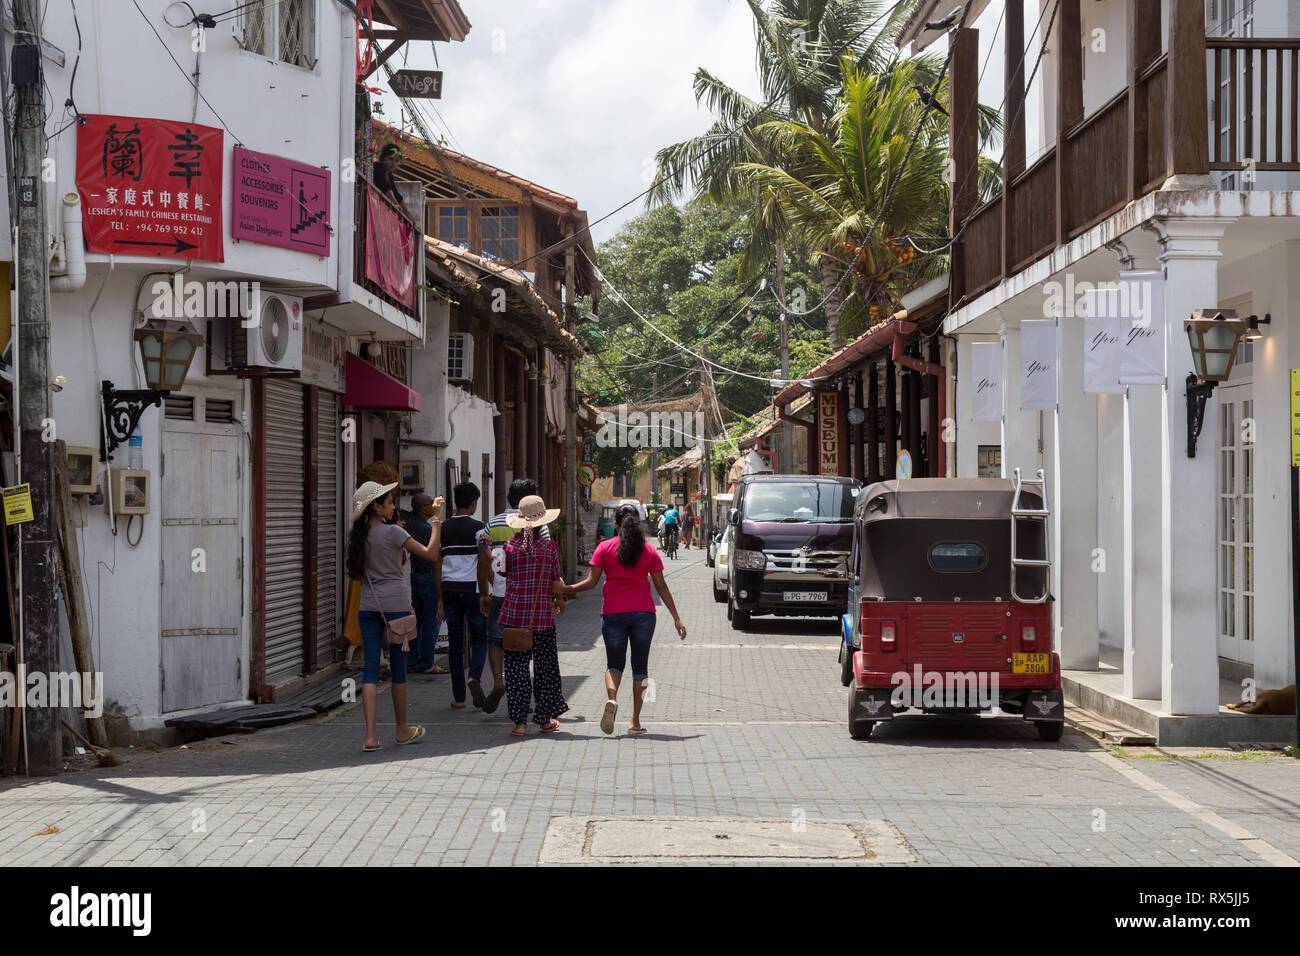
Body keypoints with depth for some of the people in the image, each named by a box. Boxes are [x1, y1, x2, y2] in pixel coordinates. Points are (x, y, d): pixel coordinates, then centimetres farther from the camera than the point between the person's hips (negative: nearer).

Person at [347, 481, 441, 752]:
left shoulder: (358, 536, 6)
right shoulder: (392, 532, -11)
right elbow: (431, 554, -10)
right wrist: (436, 520, -4)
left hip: (368, 605, 4)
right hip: (395, 604, -4)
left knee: (371, 668, 1)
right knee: (398, 667, 9)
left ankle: (370, 735, -9)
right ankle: (402, 730, 22)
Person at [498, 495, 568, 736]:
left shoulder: (510, 547, -4)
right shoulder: (550, 547, -6)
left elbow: (503, 575, 4)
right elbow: (556, 583, -2)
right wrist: (560, 599, 18)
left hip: (514, 614, 0)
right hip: (542, 615, 0)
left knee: (516, 667, 5)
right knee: (544, 666, 11)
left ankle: (520, 721, 2)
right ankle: (545, 719, 18)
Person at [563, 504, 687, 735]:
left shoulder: (605, 548, 0)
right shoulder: (649, 551, 5)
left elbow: (591, 582, -2)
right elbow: (661, 587, 5)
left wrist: (566, 589, 15)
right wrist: (676, 618, 9)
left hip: (613, 613, -1)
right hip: (643, 612, 1)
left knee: (614, 664, 8)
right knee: (640, 666, 9)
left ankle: (612, 698, -23)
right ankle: (635, 721, 7)